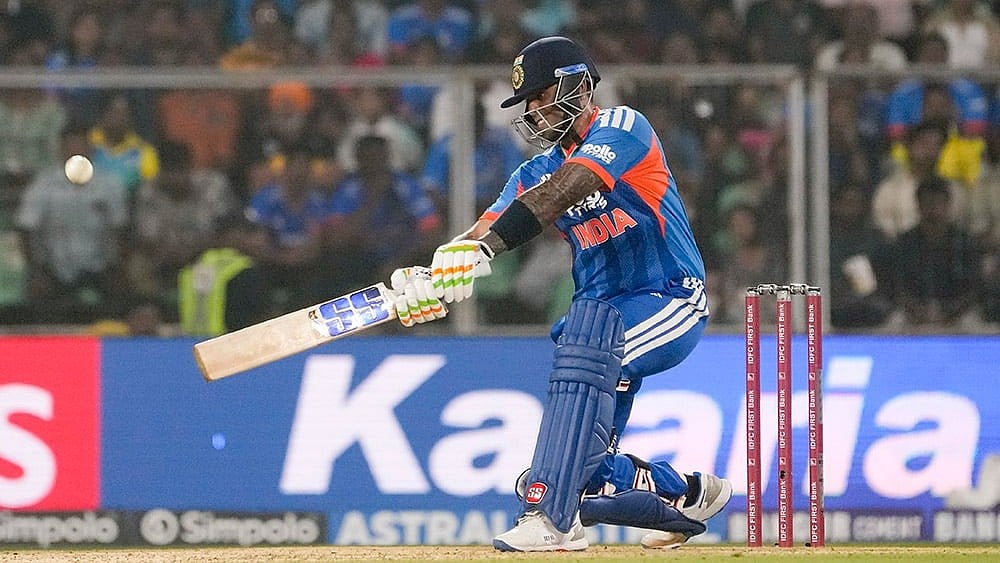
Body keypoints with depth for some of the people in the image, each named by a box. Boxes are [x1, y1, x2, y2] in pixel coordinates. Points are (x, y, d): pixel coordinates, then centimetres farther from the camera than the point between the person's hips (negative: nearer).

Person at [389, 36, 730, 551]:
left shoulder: (622, 127, -12)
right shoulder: (538, 170, 10)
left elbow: (562, 190, -29)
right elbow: (485, 230, -5)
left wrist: (483, 248, -42)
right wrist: (432, 279, -26)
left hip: (671, 302, -8)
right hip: (606, 317, 8)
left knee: (585, 341, -36)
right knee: (581, 465, 1)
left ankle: (550, 519, -40)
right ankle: (688, 494, 31)